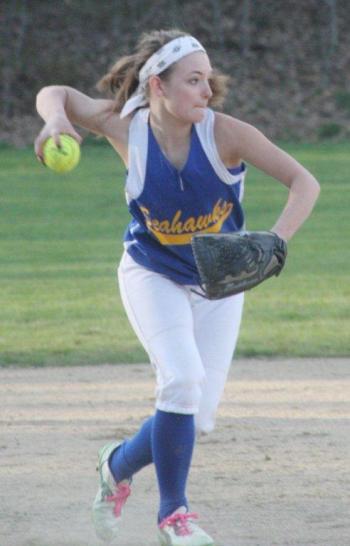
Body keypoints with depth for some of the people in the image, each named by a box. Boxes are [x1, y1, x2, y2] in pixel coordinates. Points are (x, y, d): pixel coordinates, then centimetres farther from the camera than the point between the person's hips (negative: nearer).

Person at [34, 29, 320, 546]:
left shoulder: (225, 133, -23)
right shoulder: (127, 129, -18)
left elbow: (304, 182, -26)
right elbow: (54, 93, -2)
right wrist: (57, 120, -26)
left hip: (219, 284, 1)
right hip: (152, 275, -1)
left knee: (199, 416, -3)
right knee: (182, 380, -25)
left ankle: (121, 464, 29)